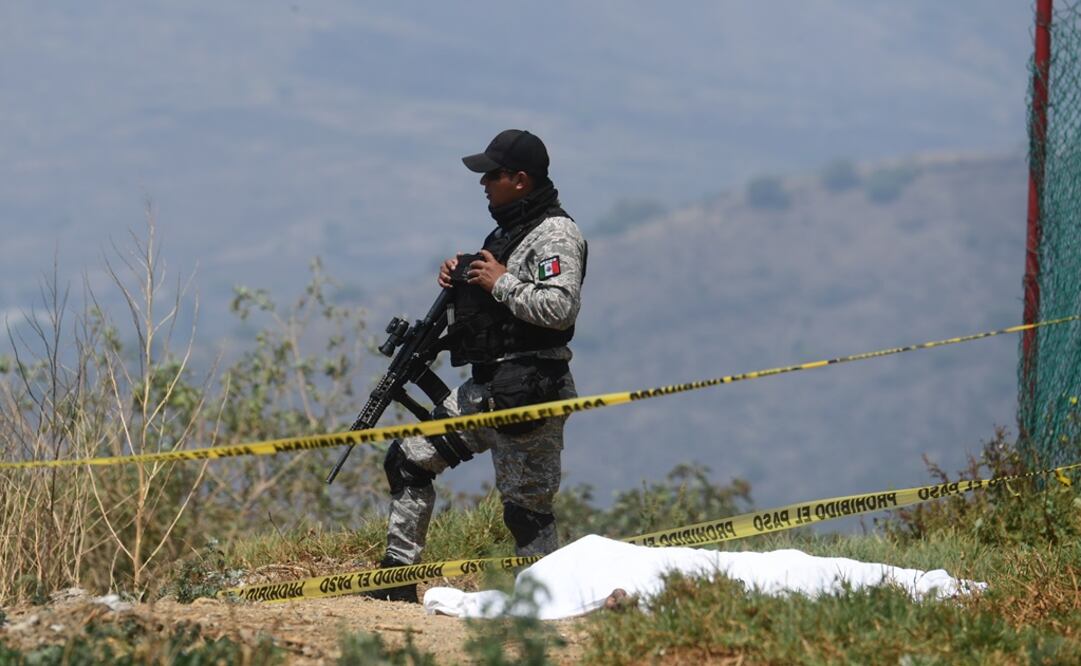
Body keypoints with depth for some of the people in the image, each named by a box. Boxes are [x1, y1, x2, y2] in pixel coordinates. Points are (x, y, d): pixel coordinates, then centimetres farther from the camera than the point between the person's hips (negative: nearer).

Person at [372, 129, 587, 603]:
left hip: (528, 393, -10)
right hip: (486, 387, 10)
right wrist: (462, 280, 8)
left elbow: (559, 307, -27)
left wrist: (501, 282, -18)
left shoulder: (555, 235, -13)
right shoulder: (509, 228, 17)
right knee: (407, 462, 12)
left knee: (527, 509, -9)